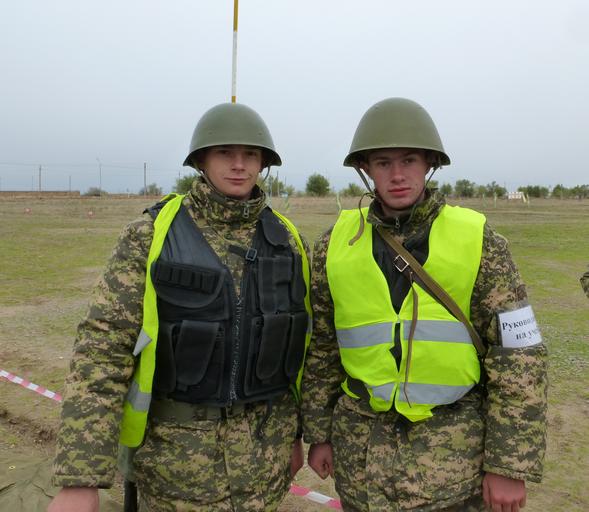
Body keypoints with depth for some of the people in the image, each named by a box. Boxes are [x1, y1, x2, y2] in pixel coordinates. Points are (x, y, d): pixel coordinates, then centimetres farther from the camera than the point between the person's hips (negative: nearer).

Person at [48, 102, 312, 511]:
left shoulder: (287, 239, -1)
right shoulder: (151, 237, -12)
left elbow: (302, 339, 8)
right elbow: (103, 347, -17)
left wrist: (298, 432, 12)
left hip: (263, 443, 3)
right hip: (178, 442, -2)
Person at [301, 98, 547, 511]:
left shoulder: (480, 242, -10)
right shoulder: (337, 245, -4)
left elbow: (519, 357, -9)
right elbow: (321, 346, 4)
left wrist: (510, 464, -10)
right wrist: (319, 433, 7)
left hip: (454, 443, -1)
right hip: (363, 441, 2)